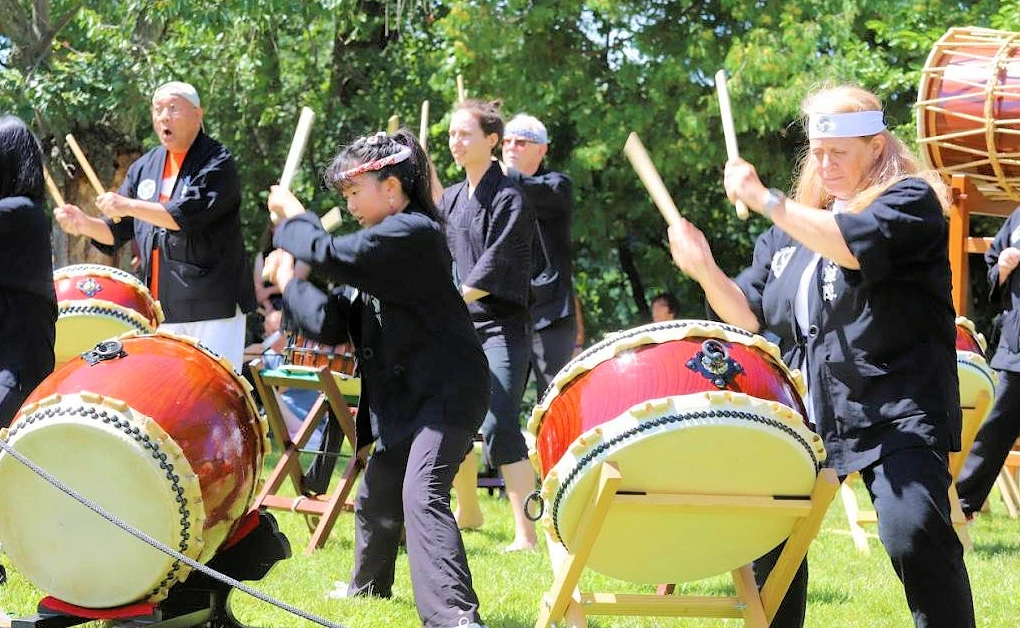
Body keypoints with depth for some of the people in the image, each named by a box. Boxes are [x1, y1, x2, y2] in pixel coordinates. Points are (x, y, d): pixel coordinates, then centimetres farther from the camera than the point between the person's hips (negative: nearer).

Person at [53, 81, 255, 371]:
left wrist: (129, 207, -18)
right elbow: (117, 231, 19)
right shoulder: (145, 167, 16)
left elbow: (188, 216, -19)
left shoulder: (216, 163, -5)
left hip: (213, 306, -6)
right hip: (161, 308, 6)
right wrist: (85, 224, -1)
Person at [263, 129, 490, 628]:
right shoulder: (387, 242, 16)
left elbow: (335, 255, -25)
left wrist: (293, 219, -9)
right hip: (403, 395, 11)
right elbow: (335, 323, 14)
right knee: (376, 495, 25)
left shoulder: (413, 231, -15)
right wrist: (288, 282, 12)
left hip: (447, 391, -11)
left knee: (421, 495, -25)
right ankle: (369, 585, 49)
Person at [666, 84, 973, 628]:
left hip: (894, 413, -7)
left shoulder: (909, 200, -3)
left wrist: (766, 201, -24)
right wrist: (706, 270, -4)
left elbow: (855, 245, -24)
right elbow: (750, 314, 15)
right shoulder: (795, 226, 18)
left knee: (914, 537, -22)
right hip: (806, 412, 7)